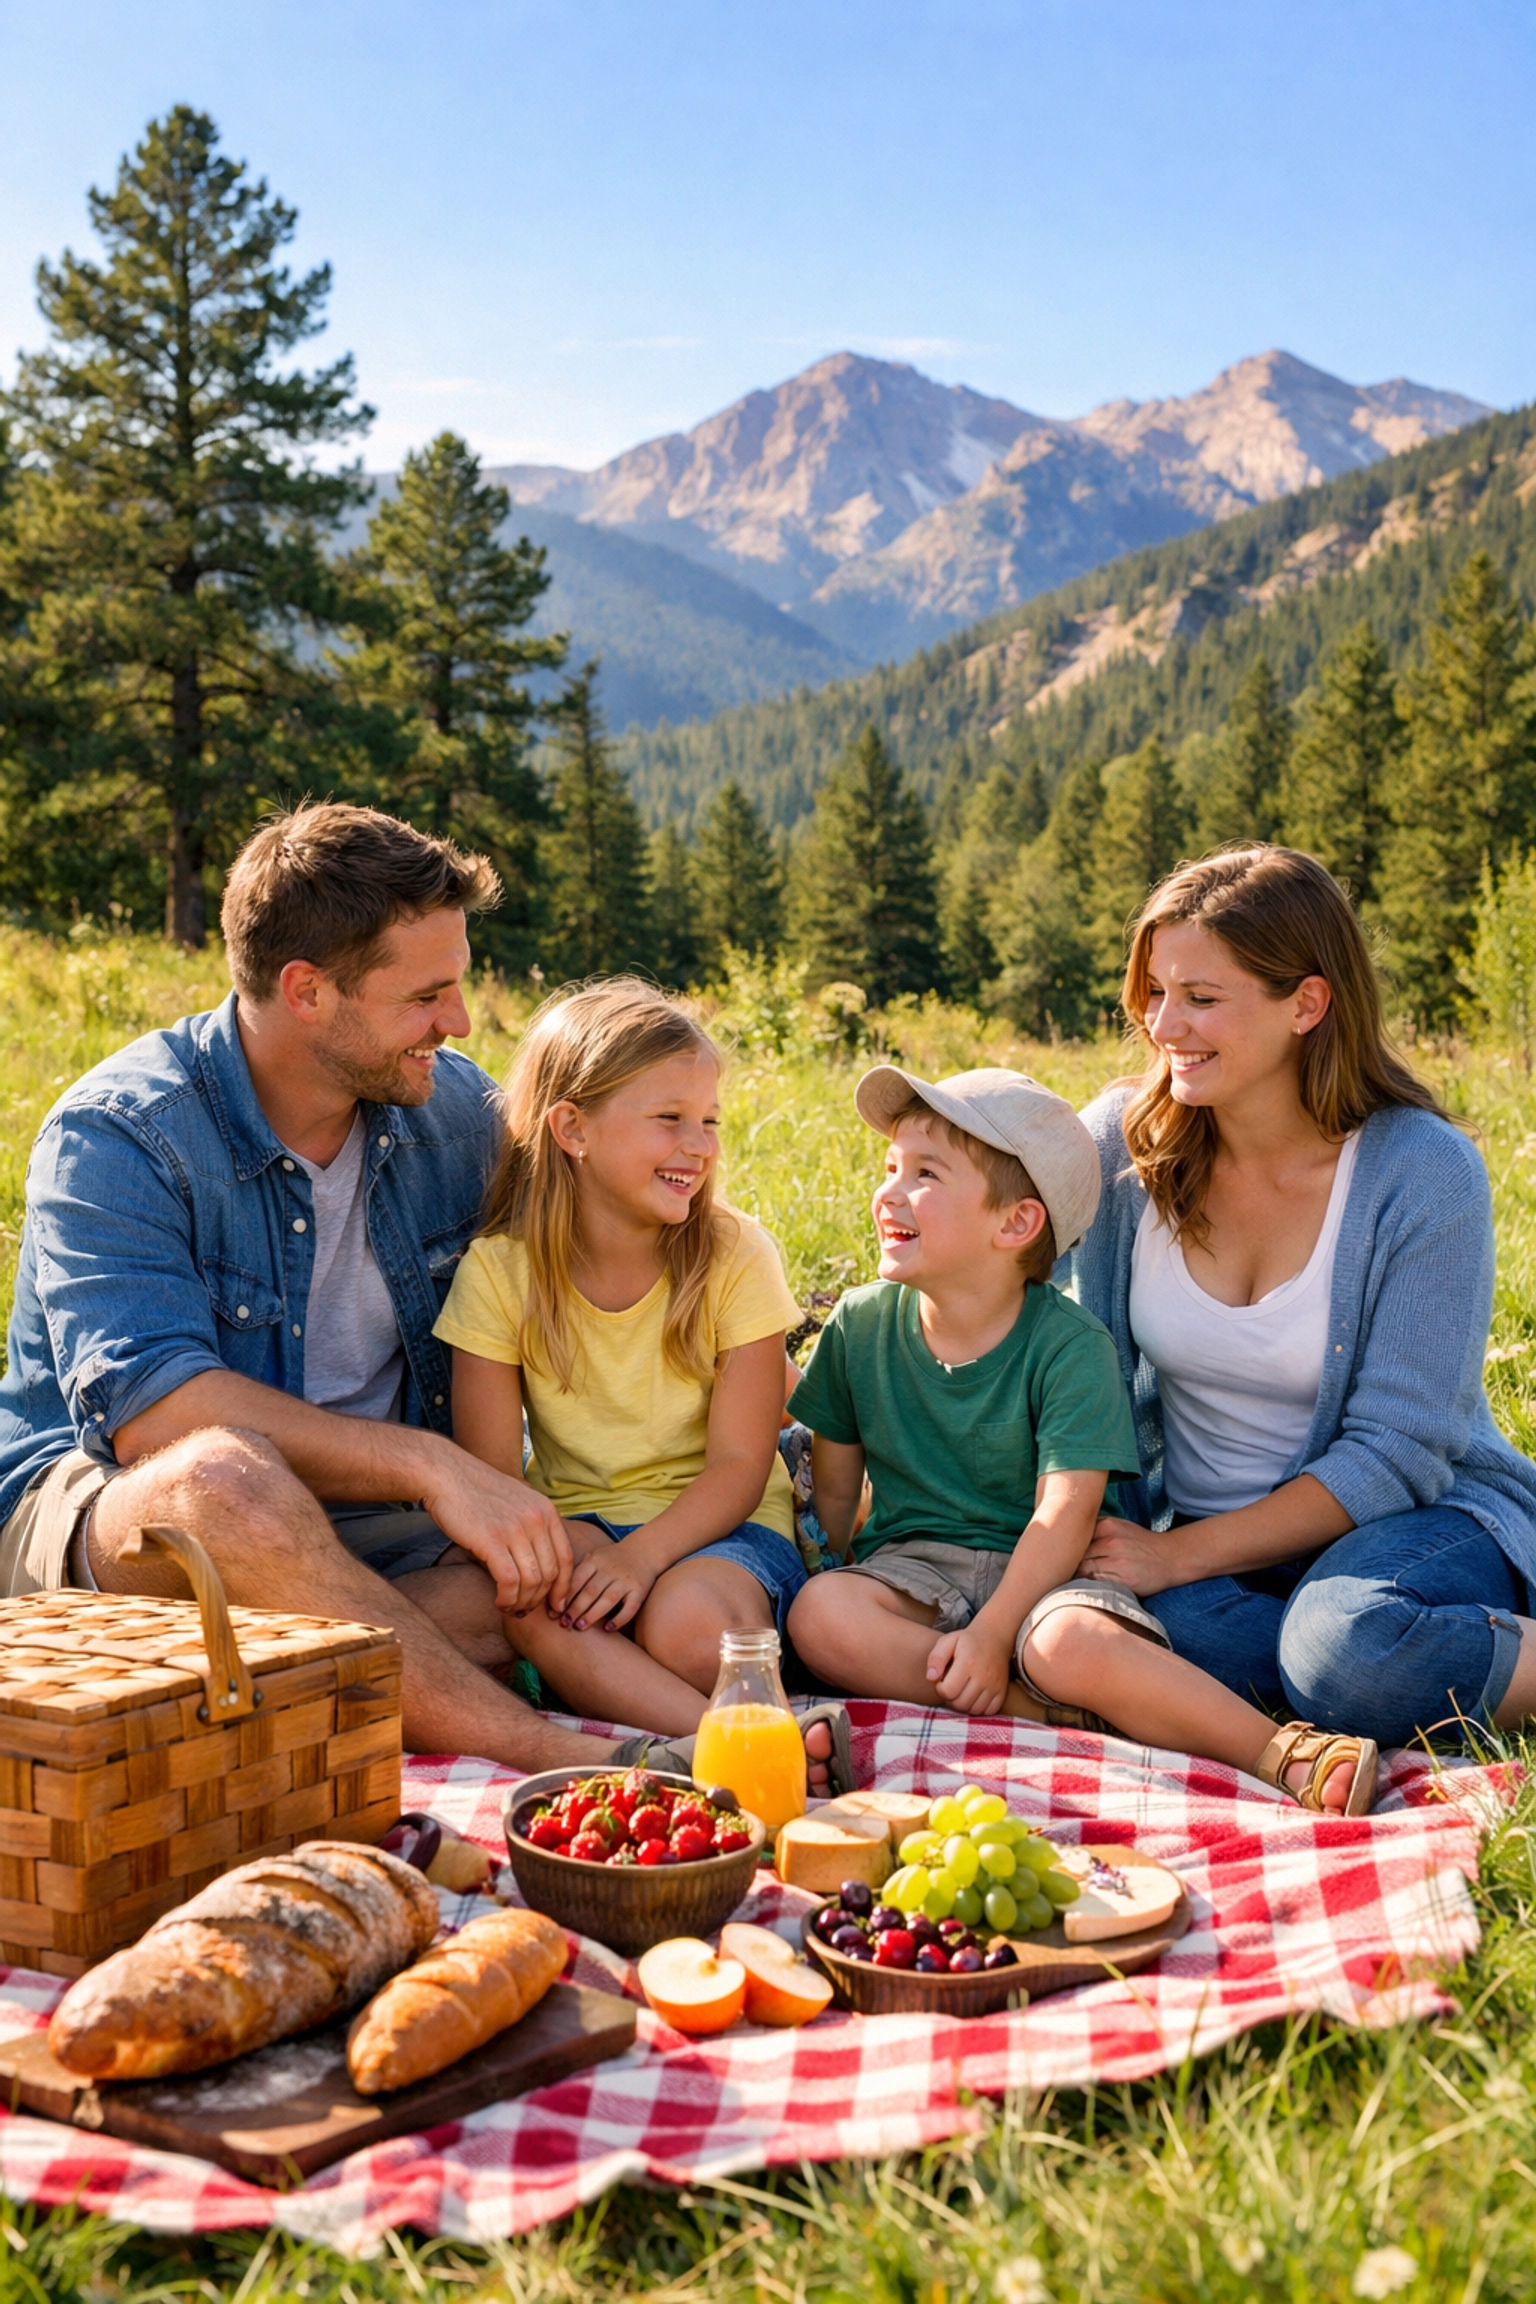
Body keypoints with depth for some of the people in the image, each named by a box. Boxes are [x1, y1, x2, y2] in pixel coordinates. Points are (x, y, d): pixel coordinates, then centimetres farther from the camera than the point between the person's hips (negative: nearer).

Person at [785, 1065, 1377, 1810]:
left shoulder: (1070, 1345, -10)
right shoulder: (861, 1325, 3)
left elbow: (1064, 1513, -17)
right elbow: (834, 1485, 13)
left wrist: (992, 1632, -26)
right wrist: (820, 1579, 4)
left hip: (1038, 1574, -4)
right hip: (912, 1564, 4)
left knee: (1070, 1645, -38)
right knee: (819, 1616, -30)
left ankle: (1283, 1756, -28)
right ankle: (1048, 1713, -26)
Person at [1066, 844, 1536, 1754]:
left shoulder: (1425, 1172, -14)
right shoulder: (1118, 1142, -3)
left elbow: (1392, 1453, -15)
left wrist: (1177, 1555, -21)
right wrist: (1095, 1539, -12)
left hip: (1416, 1517, -3)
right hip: (1197, 1537, 4)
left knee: (1352, 1647, -38)